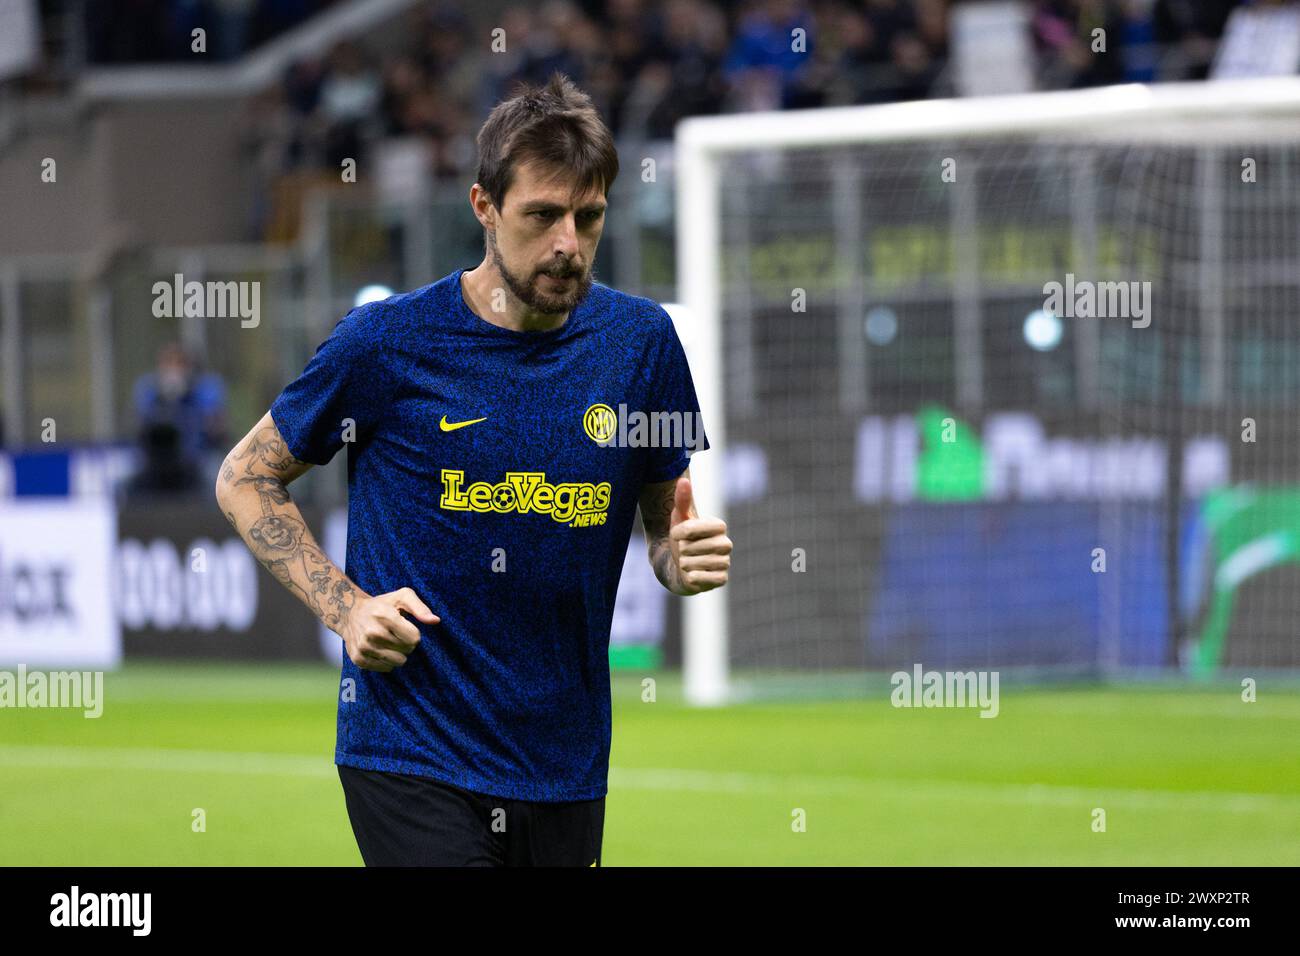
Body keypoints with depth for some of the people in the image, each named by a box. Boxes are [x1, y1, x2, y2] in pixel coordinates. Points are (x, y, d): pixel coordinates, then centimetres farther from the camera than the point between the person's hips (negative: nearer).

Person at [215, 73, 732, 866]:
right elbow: (246, 479, 6)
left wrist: (688, 556, -11)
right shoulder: (388, 341, -6)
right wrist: (346, 606, -8)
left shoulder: (641, 340, 3)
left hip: (566, 767, 4)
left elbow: (665, 523, 14)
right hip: (413, 757, -4)